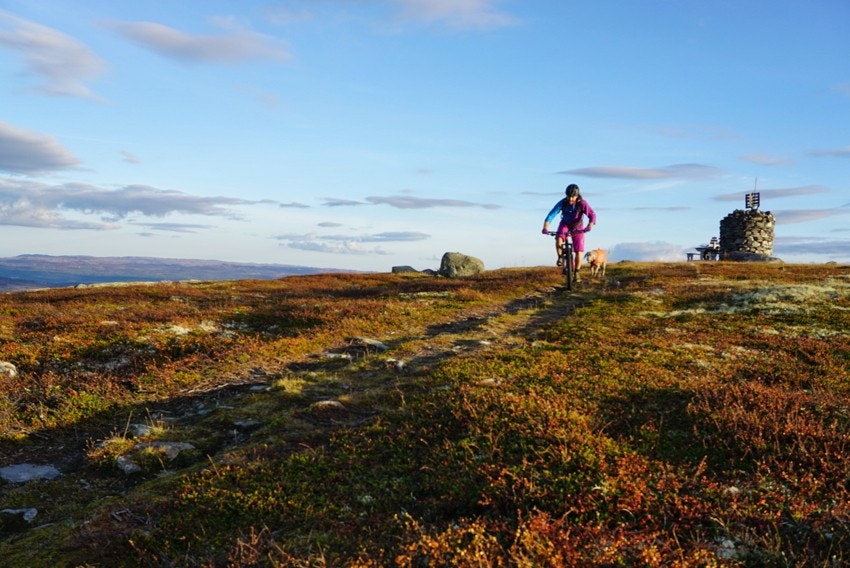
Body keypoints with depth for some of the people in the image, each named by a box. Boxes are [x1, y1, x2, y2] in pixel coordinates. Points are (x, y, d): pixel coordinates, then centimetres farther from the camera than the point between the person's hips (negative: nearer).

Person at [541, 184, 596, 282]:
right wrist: (545, 228, -45)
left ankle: (576, 273, 8)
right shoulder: (562, 203, -27)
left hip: (577, 226, 0)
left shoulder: (582, 204, -28)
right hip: (565, 224, 0)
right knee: (558, 239, -32)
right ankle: (560, 257, -9)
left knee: (578, 251, -6)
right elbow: (551, 215, -31)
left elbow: (592, 215, -34)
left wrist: (589, 227, -52)